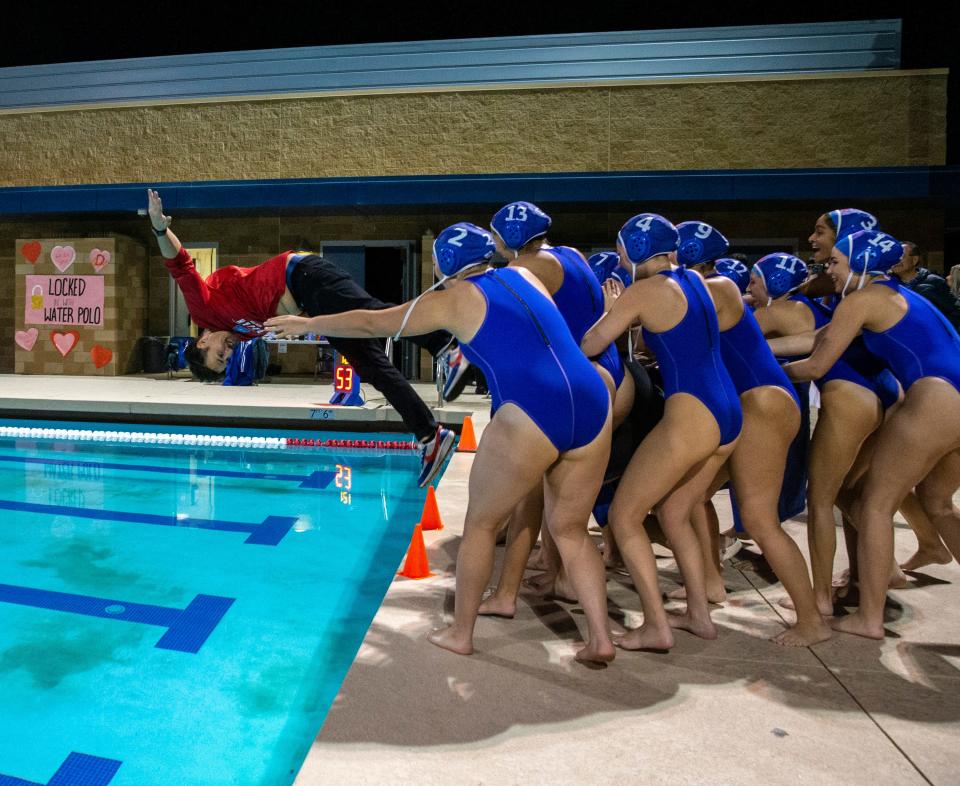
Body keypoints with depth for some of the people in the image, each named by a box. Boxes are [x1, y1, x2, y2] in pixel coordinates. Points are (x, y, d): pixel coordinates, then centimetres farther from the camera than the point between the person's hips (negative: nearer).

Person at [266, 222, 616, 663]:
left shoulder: (452, 300, 8)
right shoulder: (525, 277, 21)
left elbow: (371, 323, 17)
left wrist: (307, 324, 31)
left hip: (530, 415, -6)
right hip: (593, 409, 6)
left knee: (480, 524, 14)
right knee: (570, 530, 19)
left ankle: (460, 634, 26)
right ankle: (600, 639, 16)